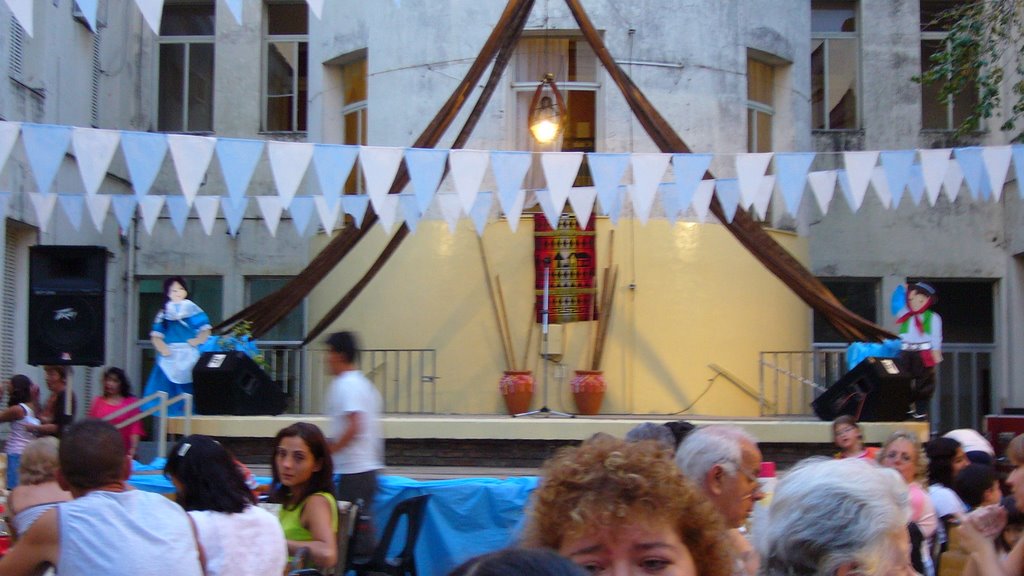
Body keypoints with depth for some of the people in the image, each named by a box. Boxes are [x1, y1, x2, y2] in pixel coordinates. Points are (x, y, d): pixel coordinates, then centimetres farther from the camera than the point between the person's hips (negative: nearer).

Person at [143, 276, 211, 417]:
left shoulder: (193, 310, 8)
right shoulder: (164, 313, 13)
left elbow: (205, 330, 4)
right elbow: (156, 336, 8)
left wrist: (198, 340, -14)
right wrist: (162, 347, -11)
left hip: (189, 357, -2)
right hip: (170, 358, 2)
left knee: (189, 392, -9)